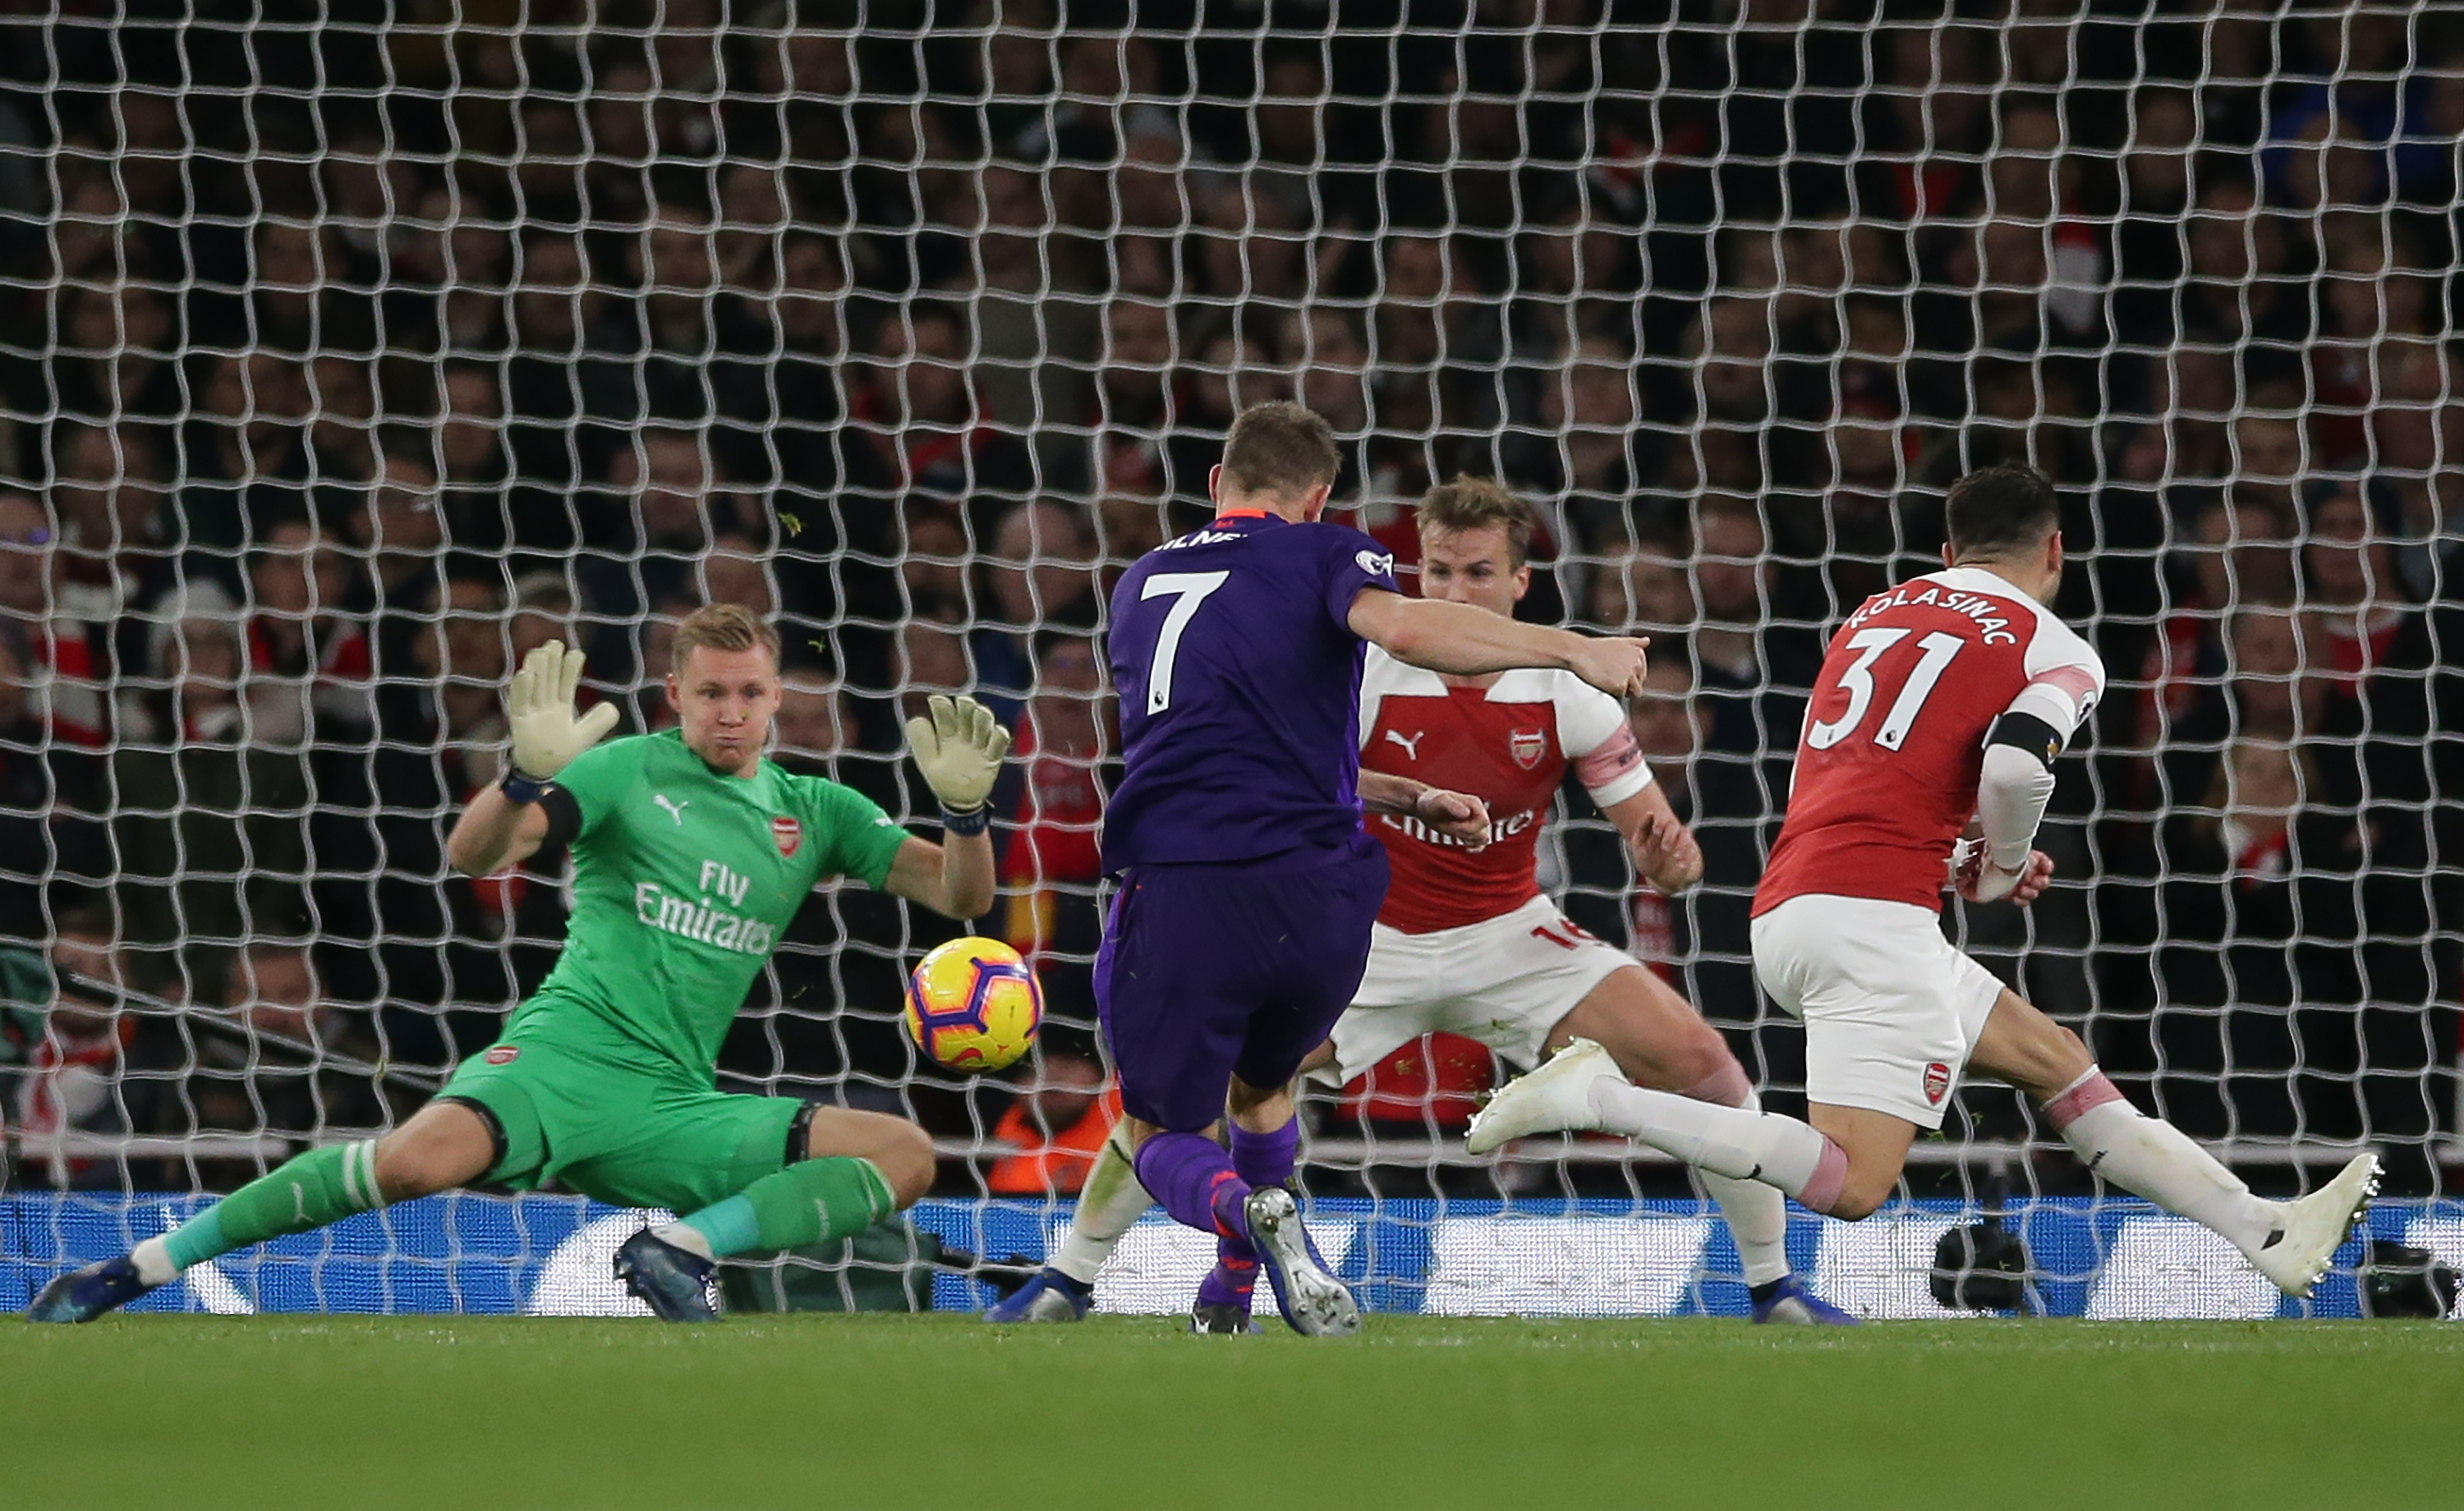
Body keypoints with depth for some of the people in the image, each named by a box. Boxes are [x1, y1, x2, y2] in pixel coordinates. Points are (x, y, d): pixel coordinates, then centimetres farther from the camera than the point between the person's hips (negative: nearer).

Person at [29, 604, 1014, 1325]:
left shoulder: (812, 812, 15)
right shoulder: (630, 772, 4)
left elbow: (962, 896, 13)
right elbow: (472, 855, -6)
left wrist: (966, 807, -8)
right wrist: (531, 777, -27)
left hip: (675, 1107, 4)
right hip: (570, 1047, -4)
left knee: (906, 1157, -11)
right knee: (424, 1159, -35)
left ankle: (682, 1246, -20)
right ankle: (139, 1268, -24)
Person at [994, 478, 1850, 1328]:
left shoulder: (1564, 688, -11)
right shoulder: (1362, 672, -16)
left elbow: (1659, 845, -6)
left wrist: (1667, 860, -29)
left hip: (1511, 938, 1)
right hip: (1368, 939, -1)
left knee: (1699, 1059, -15)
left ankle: (1773, 1287, 4)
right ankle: (1068, 1282, 2)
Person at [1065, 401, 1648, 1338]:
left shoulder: (1141, 585, 23)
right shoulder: (1323, 556, 7)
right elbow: (1403, 629, -16)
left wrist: (1402, 797, 31)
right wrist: (1573, 649, -10)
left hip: (1177, 895, 1)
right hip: (1318, 899, 0)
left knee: (1164, 1137, 11)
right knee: (1261, 1086, 29)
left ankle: (1248, 1213, -21)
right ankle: (1234, 1296, 24)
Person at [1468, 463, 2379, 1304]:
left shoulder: (1874, 615, 24)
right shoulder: (2057, 652, 4)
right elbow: (2016, 762, -15)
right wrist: (2002, 871, 4)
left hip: (1782, 915, 9)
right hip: (1874, 913, -9)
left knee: (2054, 1059, 18)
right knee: (1853, 1185, -16)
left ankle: (2269, 1234, 18)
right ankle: (1596, 1099, -21)